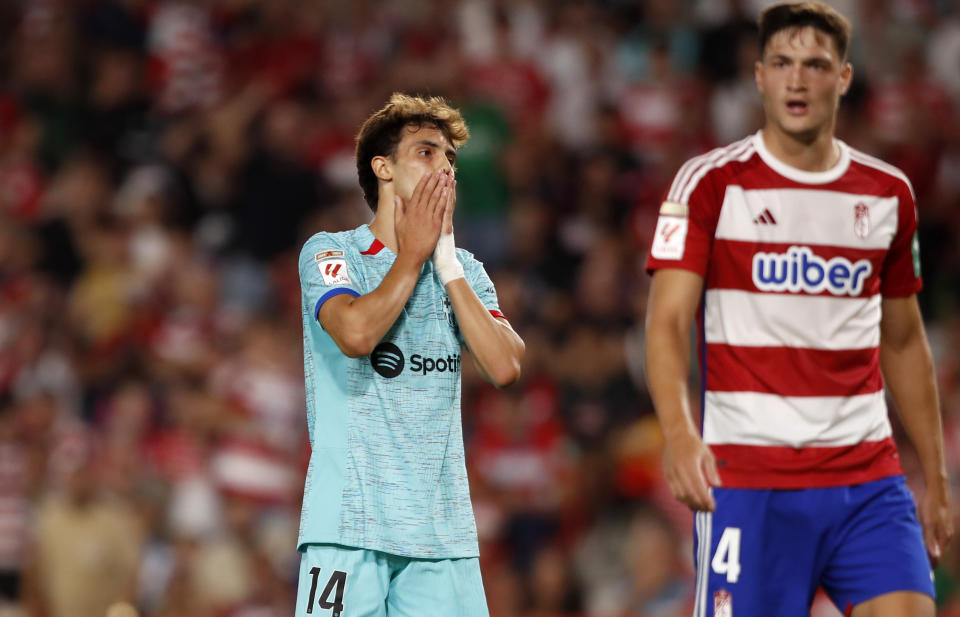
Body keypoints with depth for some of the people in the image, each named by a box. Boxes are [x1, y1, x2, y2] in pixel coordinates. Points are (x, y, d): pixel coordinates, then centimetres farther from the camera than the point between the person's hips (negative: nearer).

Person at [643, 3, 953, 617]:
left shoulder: (889, 192, 12)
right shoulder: (710, 184, -1)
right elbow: (667, 322, -9)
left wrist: (937, 478, 18)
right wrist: (679, 433, -27)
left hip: (869, 483, 4)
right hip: (746, 481, -3)